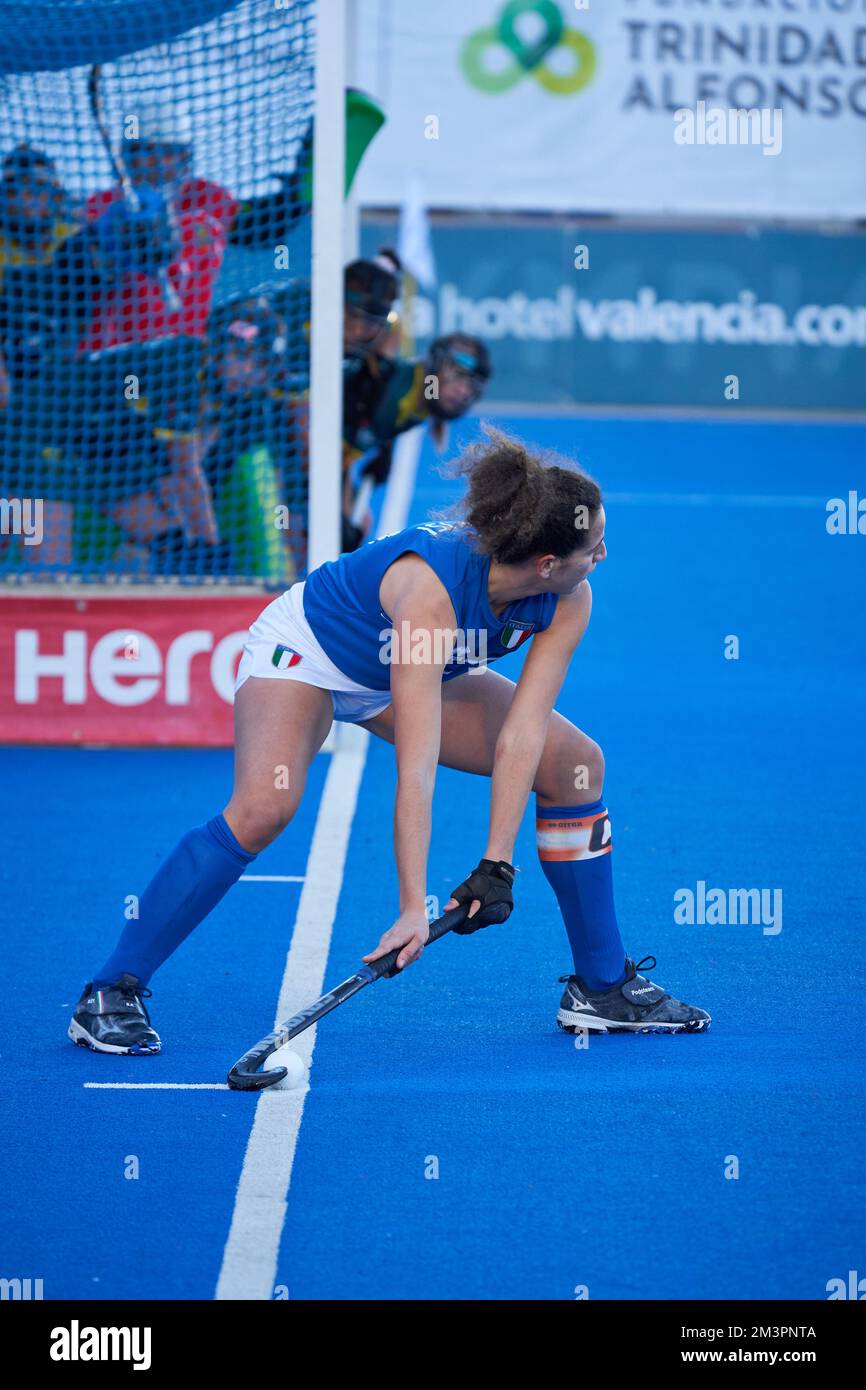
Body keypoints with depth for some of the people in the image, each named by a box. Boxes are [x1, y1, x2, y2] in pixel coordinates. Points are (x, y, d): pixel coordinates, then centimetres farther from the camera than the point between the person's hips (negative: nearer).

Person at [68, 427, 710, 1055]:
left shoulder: (569, 603, -23)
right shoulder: (432, 587, -41)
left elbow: (520, 736, -25)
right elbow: (416, 767, -43)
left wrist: (497, 867, -33)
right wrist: (413, 908, -45)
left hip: (419, 669, 7)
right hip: (306, 649, -7)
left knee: (576, 763, -5)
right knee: (265, 806, -31)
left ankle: (603, 986, 7)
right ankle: (111, 994, -23)